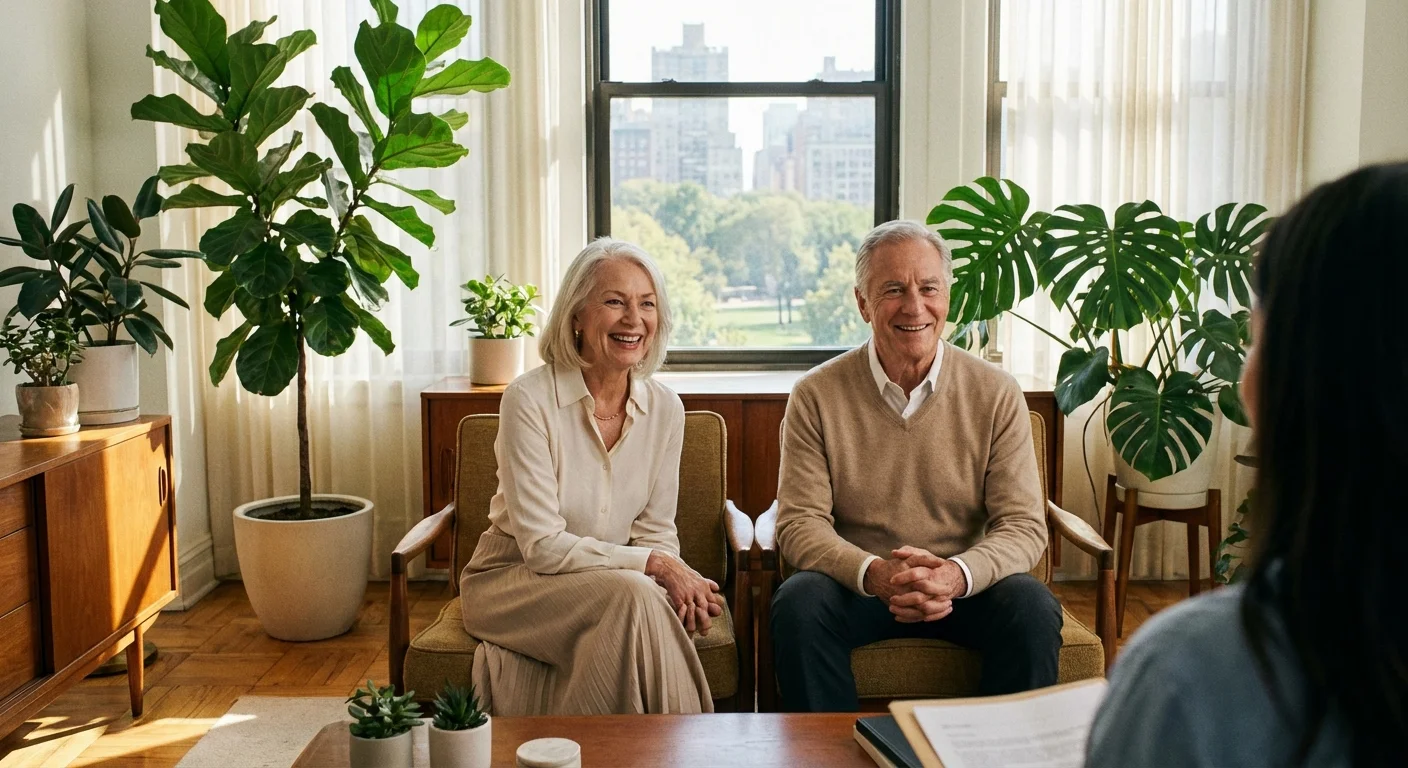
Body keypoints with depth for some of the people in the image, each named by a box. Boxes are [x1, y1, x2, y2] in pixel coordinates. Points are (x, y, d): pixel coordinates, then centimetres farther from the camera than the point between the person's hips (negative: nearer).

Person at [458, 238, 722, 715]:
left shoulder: (665, 409, -2)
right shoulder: (529, 400, -18)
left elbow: (655, 532, 2)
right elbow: (542, 545, -20)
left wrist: (684, 581, -20)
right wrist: (653, 565, -25)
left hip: (612, 582, 4)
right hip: (512, 579, -4)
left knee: (666, 604, -30)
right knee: (632, 596, -32)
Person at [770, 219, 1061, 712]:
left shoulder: (996, 395, -3)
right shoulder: (816, 396, -5)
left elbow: (1024, 526, -7)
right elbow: (800, 523, -9)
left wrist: (956, 575, -27)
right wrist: (875, 574, -28)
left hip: (965, 589, 1)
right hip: (857, 587, -1)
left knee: (1033, 606, -26)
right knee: (798, 602, -29)